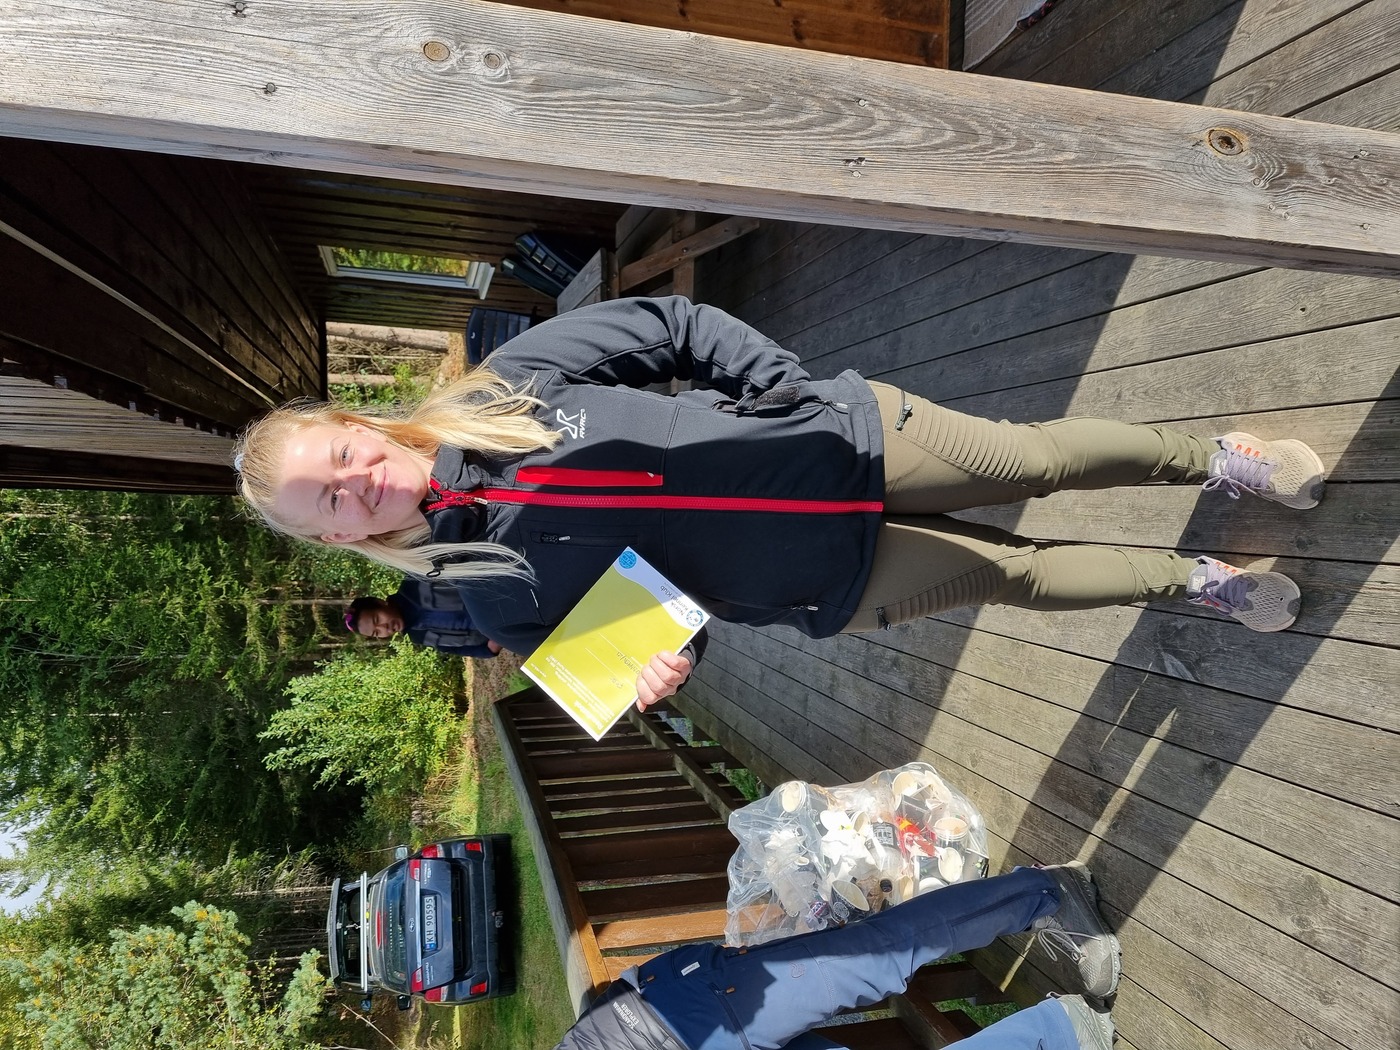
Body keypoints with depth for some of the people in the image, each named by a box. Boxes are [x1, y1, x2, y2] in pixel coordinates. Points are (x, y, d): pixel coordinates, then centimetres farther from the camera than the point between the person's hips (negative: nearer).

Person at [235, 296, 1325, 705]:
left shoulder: (507, 378, -7)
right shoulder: (495, 593, -6)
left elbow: (674, 323, -1)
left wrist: (792, 393, -10)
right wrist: (654, 662, -18)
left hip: (839, 440, 1)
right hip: (837, 579, 0)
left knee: (1030, 458, -3)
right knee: (1012, 571, -1)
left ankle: (1214, 455, 27)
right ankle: (1201, 581, 28)